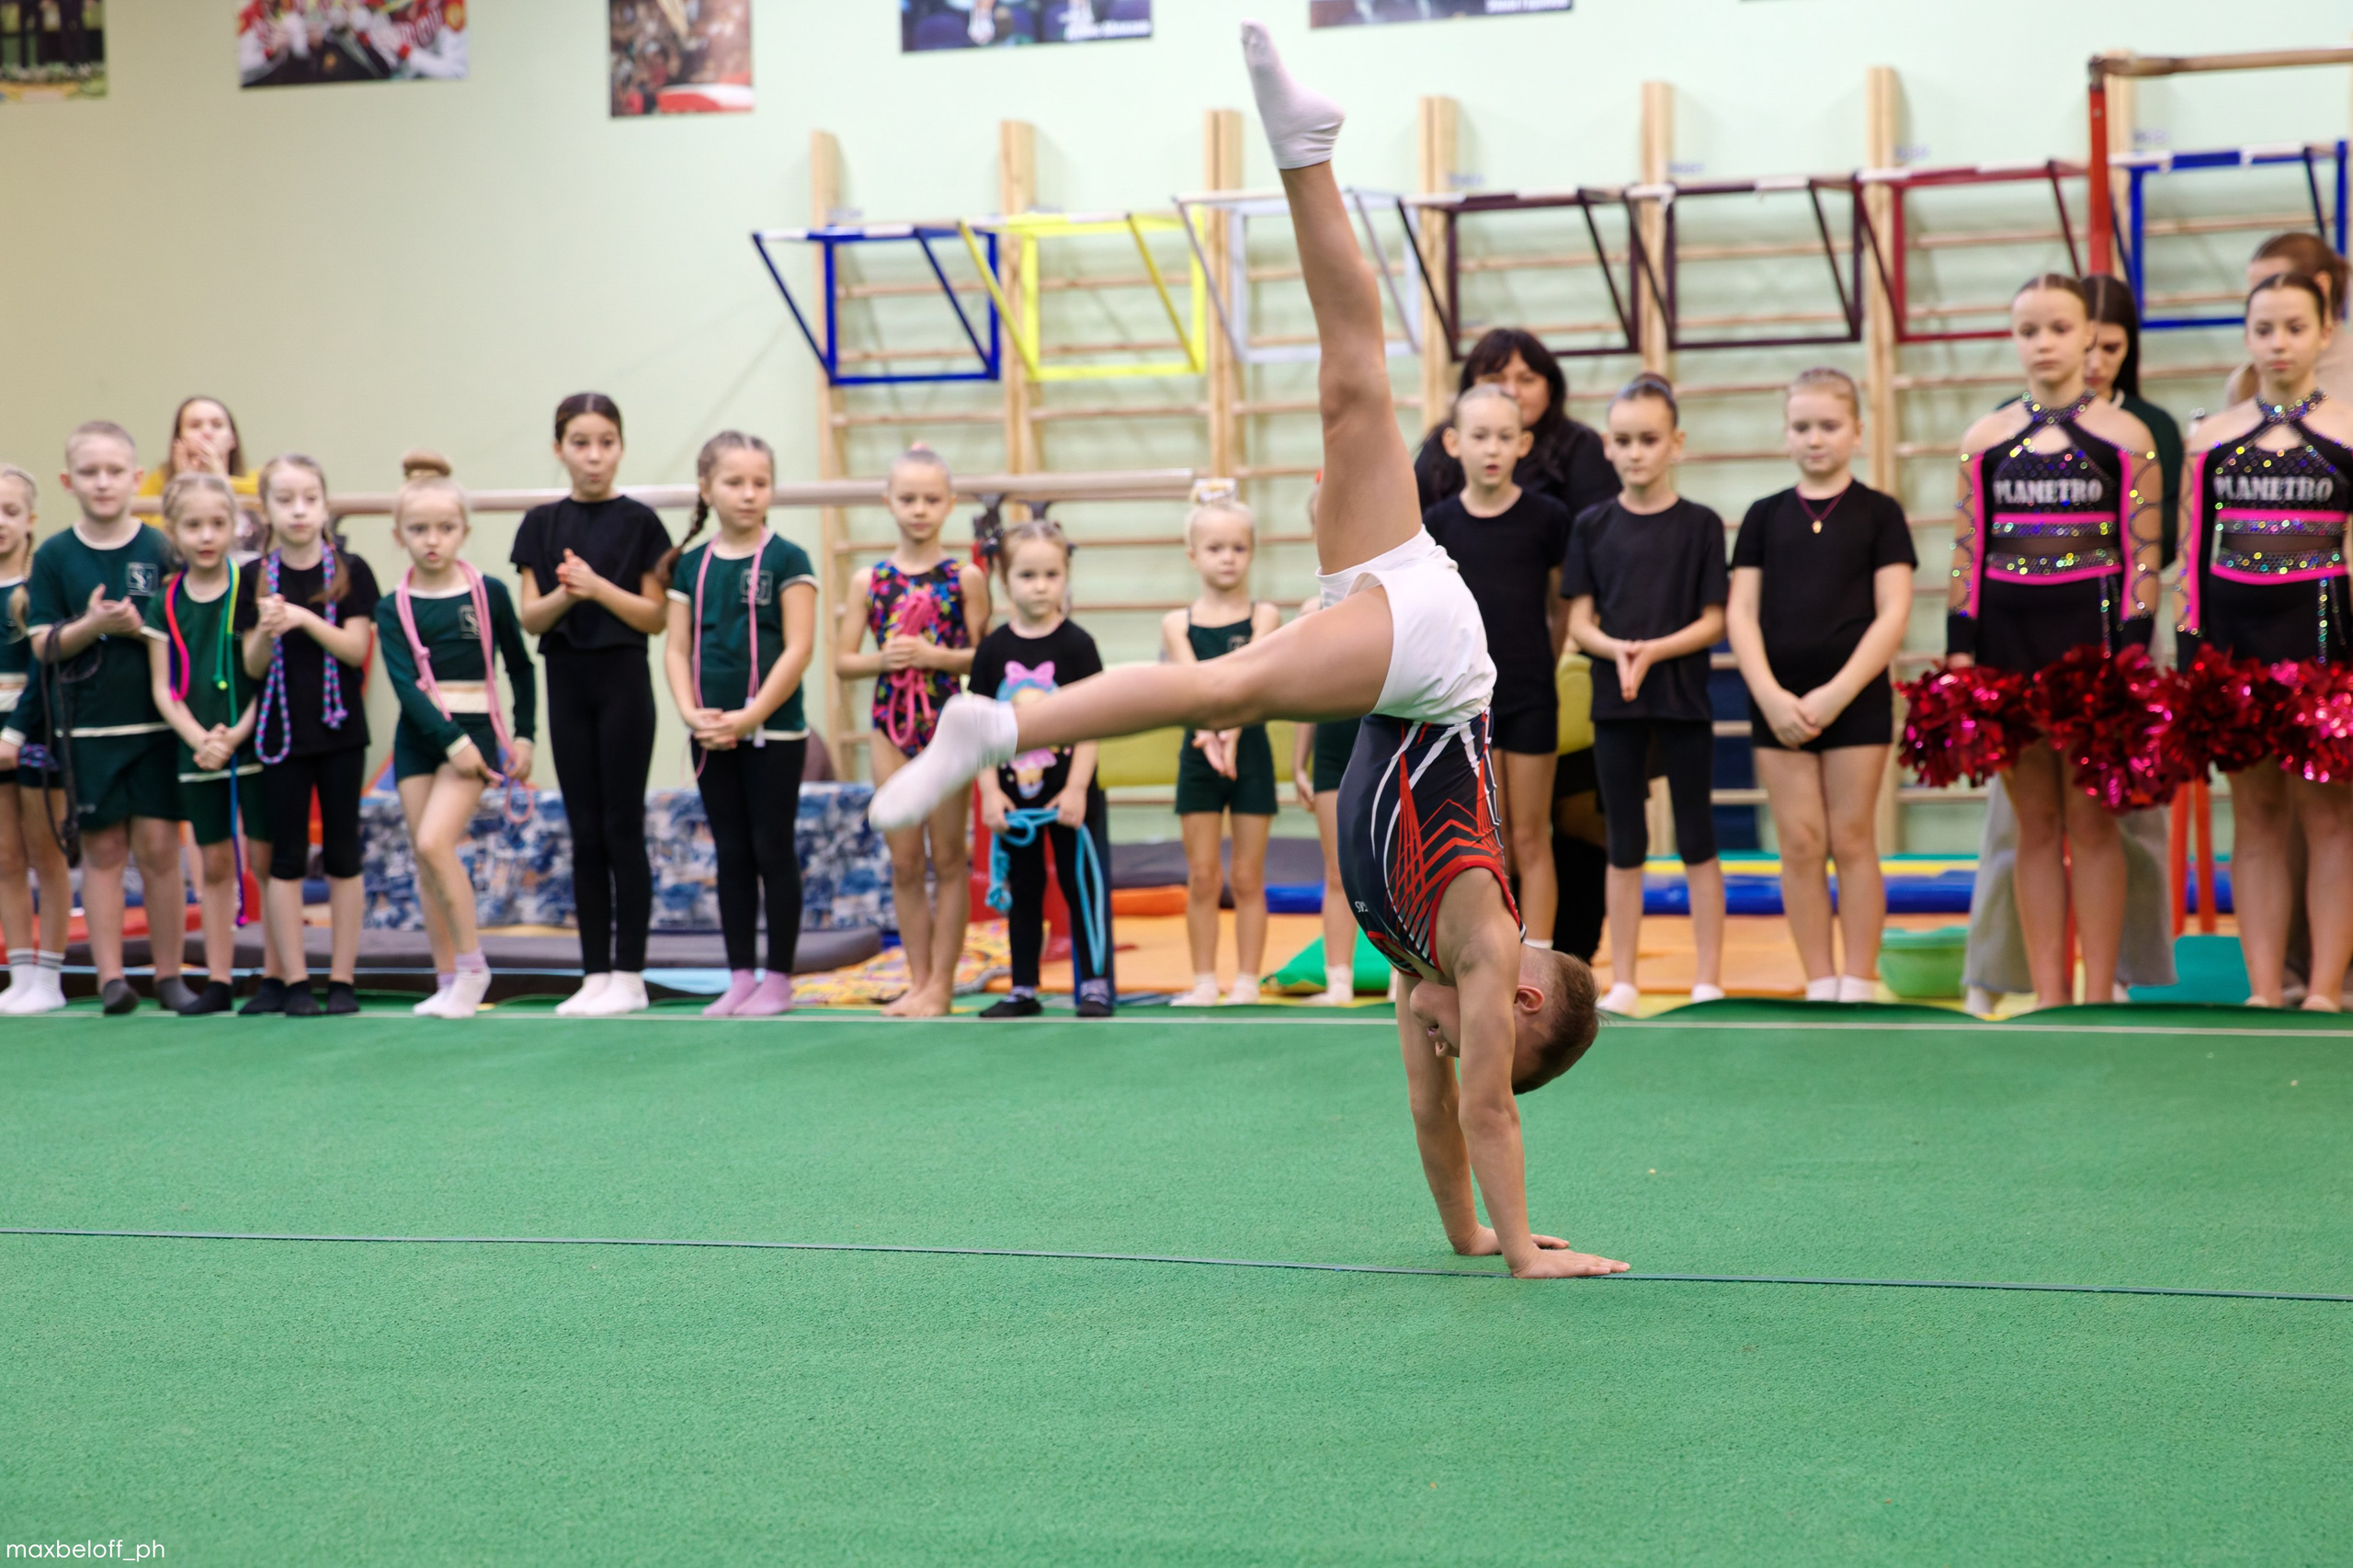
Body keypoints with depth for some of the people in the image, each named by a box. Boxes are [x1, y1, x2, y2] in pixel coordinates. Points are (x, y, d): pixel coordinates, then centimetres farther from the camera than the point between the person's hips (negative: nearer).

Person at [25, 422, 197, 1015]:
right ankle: (110, 977, 5)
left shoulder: (159, 550, 2)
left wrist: (141, 629, -15)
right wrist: (92, 626, -17)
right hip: (89, 726, 0)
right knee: (103, 847, 3)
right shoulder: (54, 556, 2)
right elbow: (43, 644, 0)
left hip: (156, 718, 0)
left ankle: (169, 974, 8)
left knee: (158, 845, 0)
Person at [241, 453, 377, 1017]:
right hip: (282, 731, 1)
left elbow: (356, 648, -9)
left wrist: (306, 619, -22)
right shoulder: (257, 579, 1)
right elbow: (254, 667, 0)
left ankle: (342, 978, 9)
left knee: (342, 855, 3)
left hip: (340, 730, -1)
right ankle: (293, 980, 7)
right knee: (286, 858, 3)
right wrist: (267, 630, -20)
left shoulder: (349, 571, -2)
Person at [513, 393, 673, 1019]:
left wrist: (599, 587, -18)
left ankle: (629, 975, 0)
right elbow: (530, 618, 4)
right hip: (567, 681, 3)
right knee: (585, 833, 6)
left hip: (623, 679, -3)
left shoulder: (637, 522, -3)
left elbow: (656, 615, -5)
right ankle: (595, 973, 10)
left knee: (622, 828, -3)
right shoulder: (543, 525, 7)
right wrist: (564, 594, -16)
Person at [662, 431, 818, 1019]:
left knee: (773, 852, 1)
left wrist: (750, 716, -17)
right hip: (712, 736, 4)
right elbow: (677, 648, 7)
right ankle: (740, 978, 14)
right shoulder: (691, 565, 7)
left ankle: (778, 980, 7)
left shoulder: (786, 560, -6)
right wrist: (691, 711, -10)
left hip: (774, 732, -4)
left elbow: (798, 648, -11)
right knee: (731, 855, 9)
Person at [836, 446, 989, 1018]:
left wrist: (935, 655, -18)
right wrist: (882, 658, -13)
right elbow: (843, 661, 5)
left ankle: (940, 985, 7)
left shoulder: (965, 578, -1)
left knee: (947, 857, 2)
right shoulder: (870, 580, 4)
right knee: (904, 862, 6)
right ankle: (917, 981, 14)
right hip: (890, 724, 2)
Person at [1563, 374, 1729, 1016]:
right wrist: (1617, 650, -18)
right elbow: (1580, 620, 2)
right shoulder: (1593, 525, 4)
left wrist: (1654, 650, -19)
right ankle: (1622, 982, 12)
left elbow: (1712, 622, -4)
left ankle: (1709, 980, 7)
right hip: (1615, 700, 2)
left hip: (1683, 697, -2)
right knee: (1624, 843, 7)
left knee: (1696, 839, 3)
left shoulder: (1699, 525, -2)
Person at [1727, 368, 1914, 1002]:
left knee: (1852, 839, 0)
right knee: (1800, 843, 1)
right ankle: (1819, 985, 6)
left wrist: (1836, 694, -13)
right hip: (1778, 701, 2)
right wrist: (1770, 696, -9)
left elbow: (1893, 613, -4)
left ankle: (1859, 985, 5)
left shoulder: (1879, 514, 3)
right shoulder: (1765, 516, 9)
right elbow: (1740, 612, 5)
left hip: (1856, 700, -2)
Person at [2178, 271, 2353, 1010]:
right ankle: (2263, 991, 7)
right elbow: (2192, 553, 11)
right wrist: (2190, 650, 4)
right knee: (2255, 813, 5)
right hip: (2236, 634, 3)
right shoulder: (2211, 437, 10)